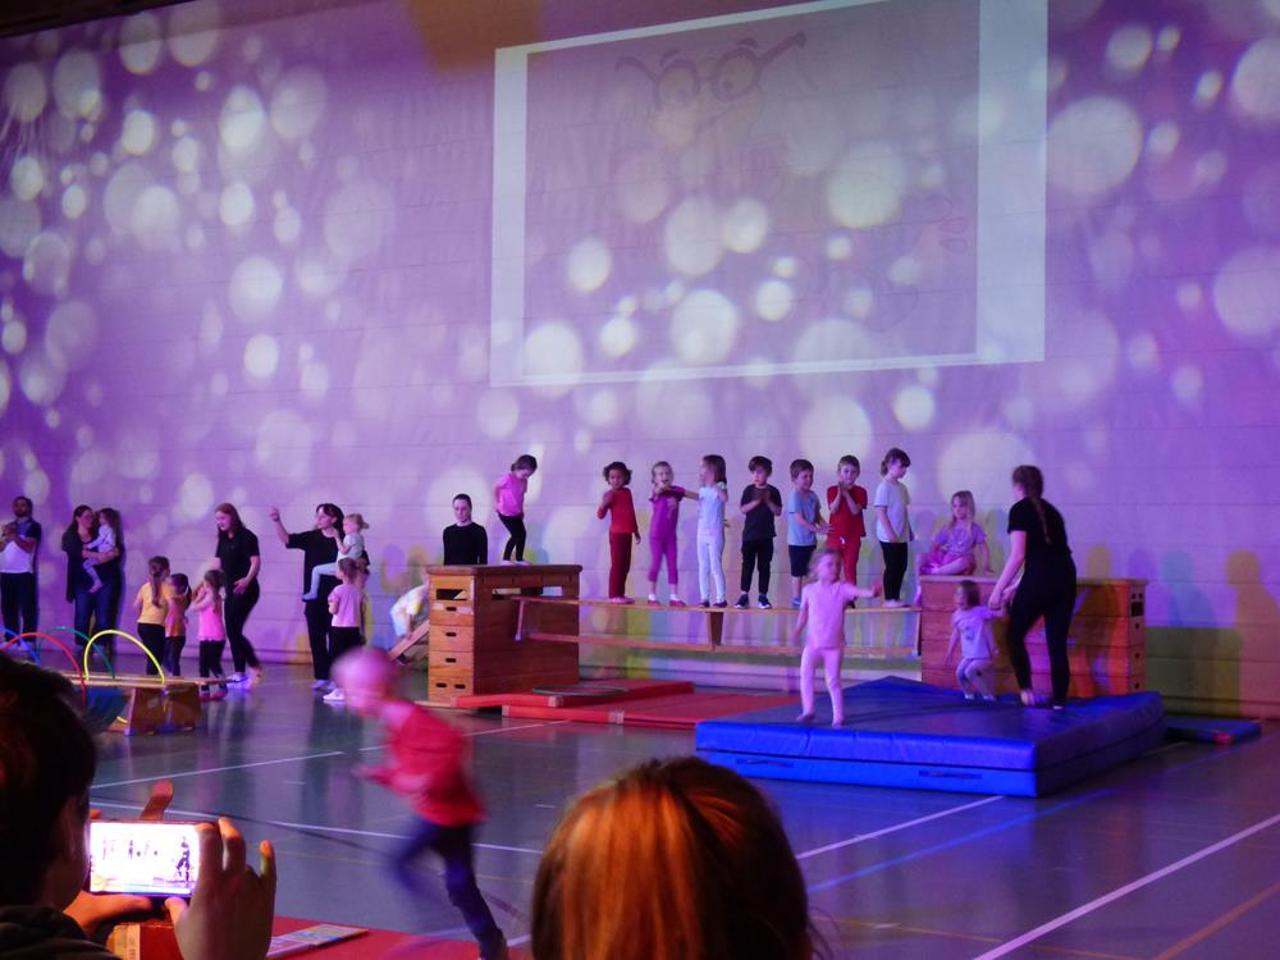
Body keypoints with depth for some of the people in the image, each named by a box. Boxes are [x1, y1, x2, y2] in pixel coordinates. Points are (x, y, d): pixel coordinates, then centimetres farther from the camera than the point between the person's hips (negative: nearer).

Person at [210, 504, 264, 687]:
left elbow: (256, 562, -17)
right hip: (231, 590, 8)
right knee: (232, 631, 7)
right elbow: (217, 565, 14)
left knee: (234, 629, -14)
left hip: (245, 590, -8)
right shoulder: (223, 539, 13)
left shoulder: (246, 536, -9)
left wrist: (247, 580, -32)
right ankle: (240, 672, 11)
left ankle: (255, 667, -8)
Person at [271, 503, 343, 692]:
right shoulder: (312, 538, 7)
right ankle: (321, 677, 14)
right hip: (314, 596, 5)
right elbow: (286, 539, -1)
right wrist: (277, 521, -15)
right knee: (316, 636, 6)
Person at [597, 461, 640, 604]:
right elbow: (600, 515, -11)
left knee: (625, 565, 9)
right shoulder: (610, 495, -8)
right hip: (616, 533, -7)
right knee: (616, 564, -8)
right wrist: (604, 503, -29)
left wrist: (636, 530, 22)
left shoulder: (627, 492, 11)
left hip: (627, 533, 7)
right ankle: (613, 595, -7)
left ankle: (620, 593, 15)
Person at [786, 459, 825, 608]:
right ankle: (796, 599, 8)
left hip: (810, 540, 7)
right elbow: (799, 520, -20)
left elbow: (817, 515, 14)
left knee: (807, 571, 12)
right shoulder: (795, 496, -15)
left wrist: (823, 524, -7)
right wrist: (816, 529, -23)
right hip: (797, 541, -7)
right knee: (798, 571, 1)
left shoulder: (812, 495, 8)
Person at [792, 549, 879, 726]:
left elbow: (857, 591, -24)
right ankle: (807, 710, -2)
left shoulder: (842, 588, -5)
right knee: (805, 672, -15)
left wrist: (871, 593, -44)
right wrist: (798, 630, 0)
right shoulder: (809, 590, 2)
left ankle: (838, 716, 13)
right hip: (813, 643, 1)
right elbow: (804, 612, 11)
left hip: (834, 645, -1)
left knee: (833, 680, 3)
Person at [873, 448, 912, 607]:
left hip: (901, 536, 8)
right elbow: (881, 512, -16)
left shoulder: (902, 487, 12)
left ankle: (896, 597, 18)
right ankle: (889, 599, 5)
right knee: (892, 567, -3)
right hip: (889, 537, -8)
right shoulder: (884, 487, -13)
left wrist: (909, 530, 17)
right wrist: (890, 533, -20)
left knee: (901, 567, 10)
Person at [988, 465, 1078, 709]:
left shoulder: (1020, 509, 3)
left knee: (1014, 636, 14)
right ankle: (1059, 704, 6)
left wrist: (998, 590, -2)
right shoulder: (1051, 510, 24)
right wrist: (1014, 588, 35)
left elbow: (1018, 555, -7)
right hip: (1066, 580, 6)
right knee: (1057, 645, 9)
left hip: (1039, 580, -6)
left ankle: (1026, 690, 4)